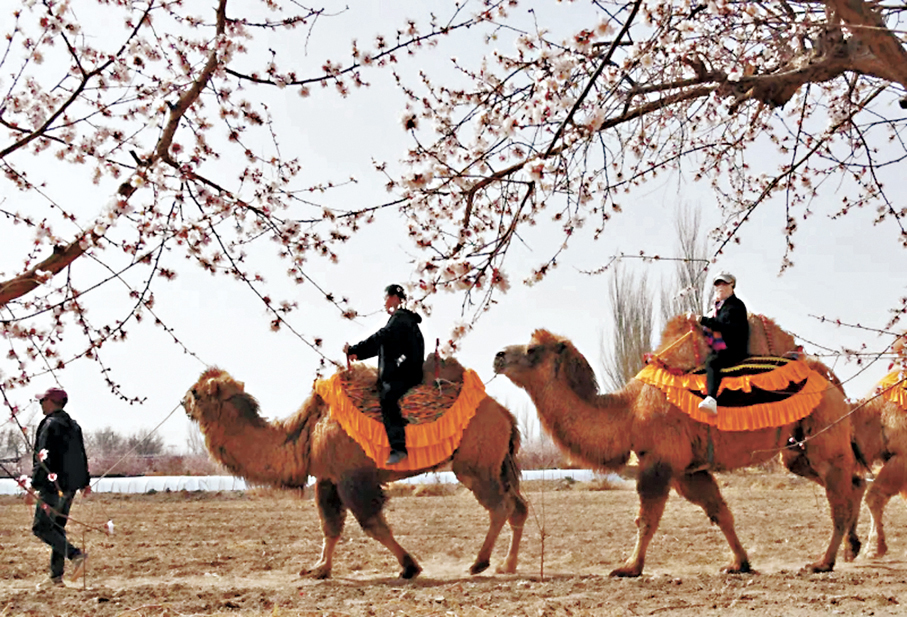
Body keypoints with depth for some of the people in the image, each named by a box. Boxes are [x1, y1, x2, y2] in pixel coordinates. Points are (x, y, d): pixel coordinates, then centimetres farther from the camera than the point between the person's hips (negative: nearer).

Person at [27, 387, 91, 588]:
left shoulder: (50, 424, -12)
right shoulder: (73, 425, 16)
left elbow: (43, 459, -18)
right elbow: (82, 456, 21)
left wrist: (33, 487, -19)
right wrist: (85, 481, 28)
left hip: (54, 486, -9)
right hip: (70, 487, 9)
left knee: (41, 527, -7)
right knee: (57, 528, 13)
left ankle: (75, 555, -21)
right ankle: (56, 576, 10)